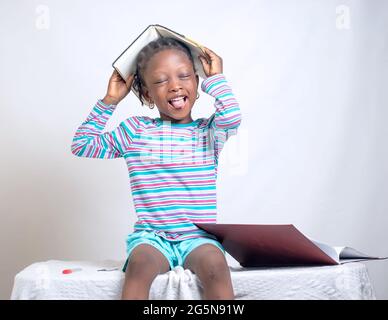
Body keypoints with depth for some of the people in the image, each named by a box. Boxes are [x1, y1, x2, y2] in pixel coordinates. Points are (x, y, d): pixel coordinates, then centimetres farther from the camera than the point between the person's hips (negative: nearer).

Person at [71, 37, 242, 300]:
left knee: (216, 267, -32)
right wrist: (109, 101, 9)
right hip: (151, 236, 0)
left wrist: (216, 78, -1)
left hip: (199, 237, 0)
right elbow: (82, 146, 11)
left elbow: (232, 118, -14)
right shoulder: (134, 130, 11)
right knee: (140, 264, -33)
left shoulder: (209, 131, 9)